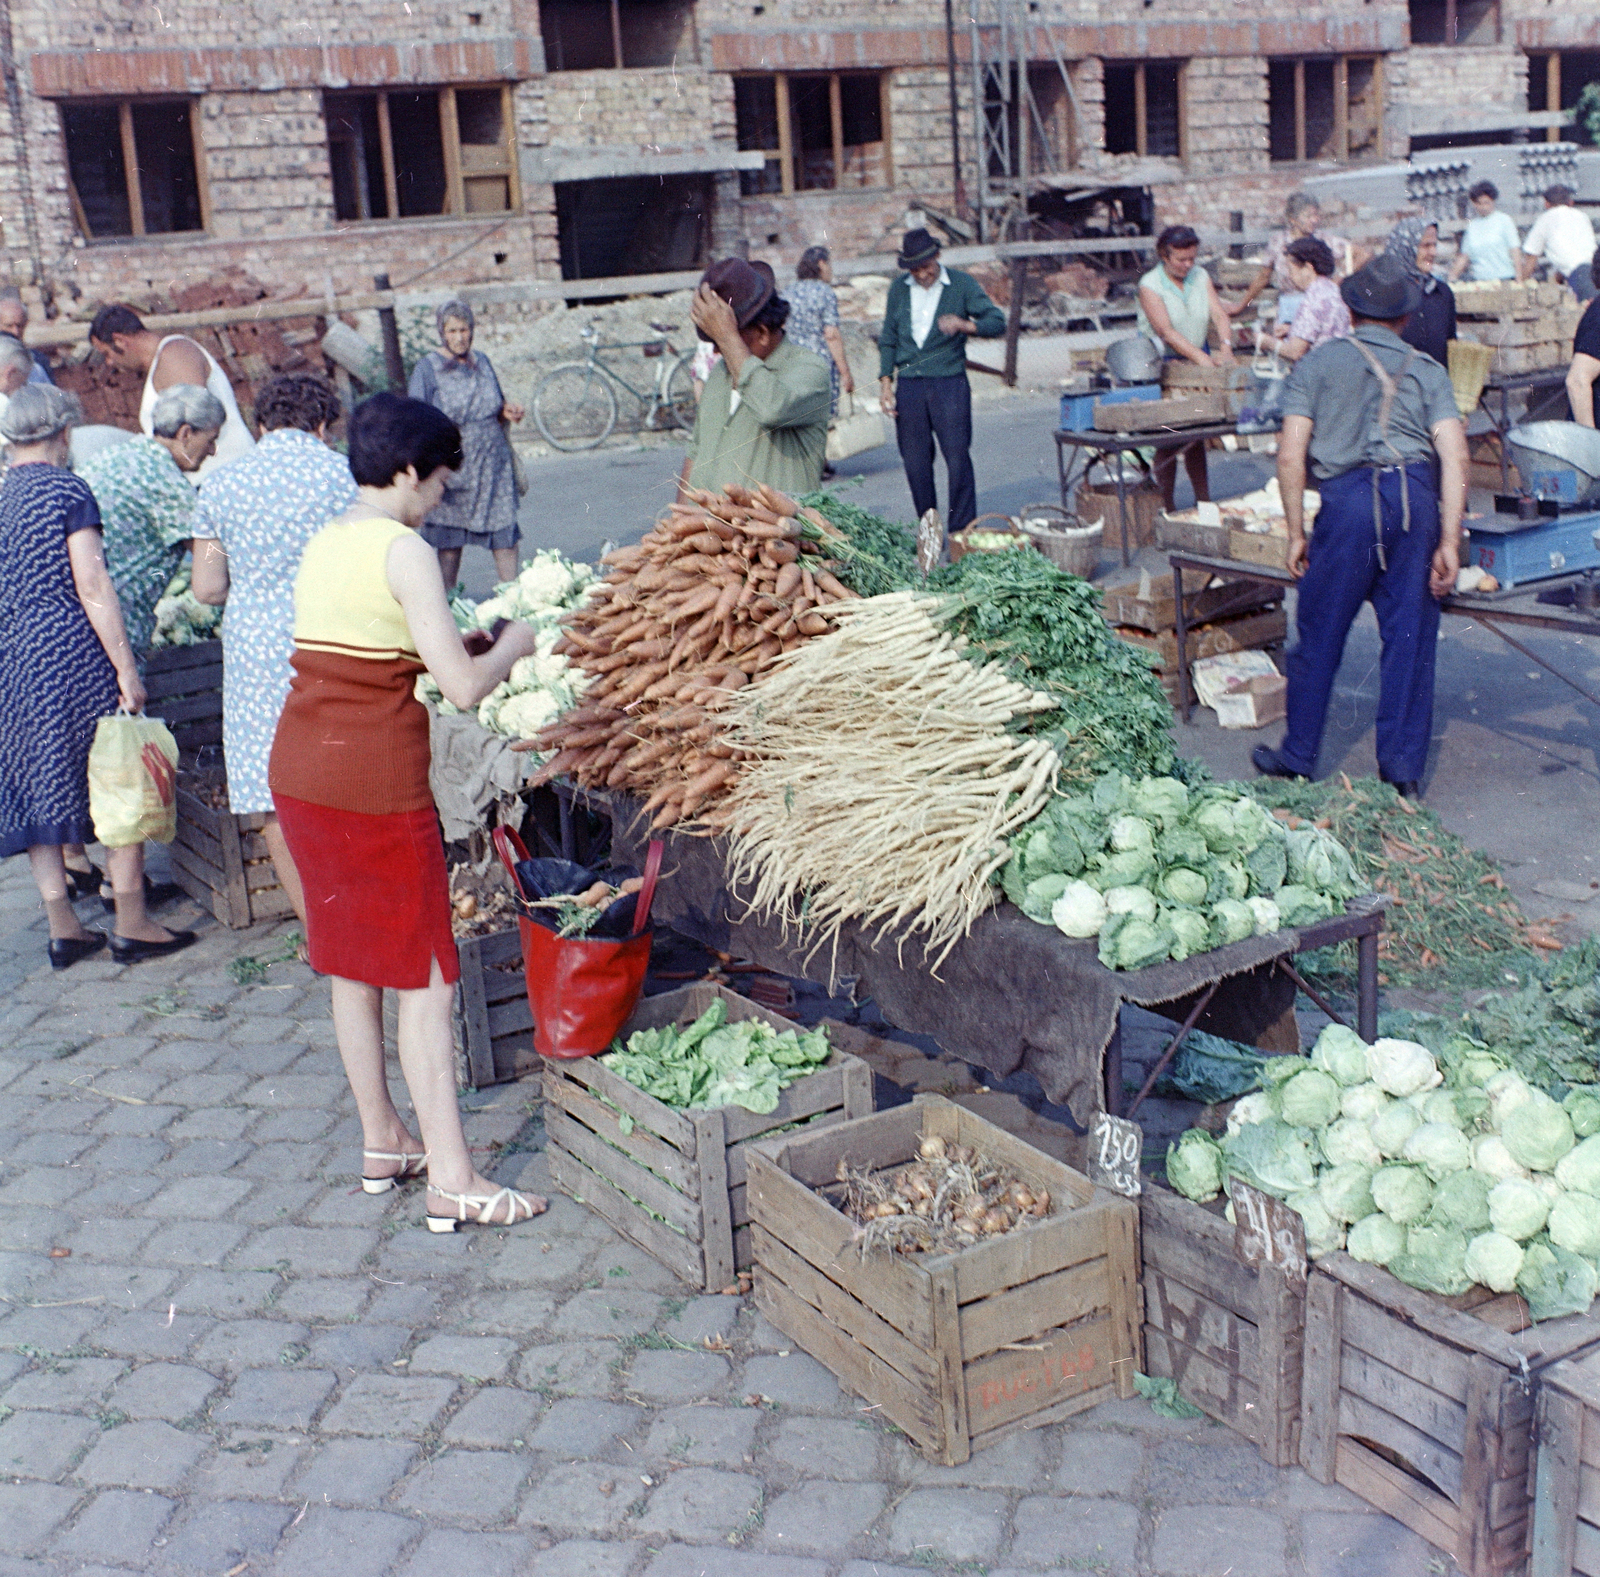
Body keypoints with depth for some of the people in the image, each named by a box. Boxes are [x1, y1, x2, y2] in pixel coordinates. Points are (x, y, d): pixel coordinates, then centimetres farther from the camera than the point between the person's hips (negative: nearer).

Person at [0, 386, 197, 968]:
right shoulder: (67, 490, -8)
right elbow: (92, 586, -14)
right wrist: (126, 668, -12)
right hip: (75, 657, -6)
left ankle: (63, 929, 13)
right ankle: (132, 923, 6)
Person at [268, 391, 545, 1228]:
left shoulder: (322, 544, 12)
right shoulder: (404, 551, -13)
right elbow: (464, 684, -18)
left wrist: (465, 637, 17)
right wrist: (511, 645, 2)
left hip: (299, 771, 8)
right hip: (377, 781, -8)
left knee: (351, 968, 18)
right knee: (425, 978, -1)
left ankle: (381, 1142, 31)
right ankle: (452, 1180, 4)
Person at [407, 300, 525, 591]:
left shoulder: (482, 361, 11)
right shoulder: (428, 368, -3)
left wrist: (508, 412, -1)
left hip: (493, 465, 4)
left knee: (505, 537, -2)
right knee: (449, 543, 3)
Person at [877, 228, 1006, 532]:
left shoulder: (962, 284, 0)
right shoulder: (899, 288, 11)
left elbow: (997, 322, -7)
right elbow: (888, 338, 17)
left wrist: (965, 325, -26)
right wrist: (885, 381, 8)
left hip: (949, 384, -3)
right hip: (909, 385, 3)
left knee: (957, 458, -9)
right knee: (915, 462, 3)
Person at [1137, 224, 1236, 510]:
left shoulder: (1201, 277, 4)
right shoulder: (1150, 285, -12)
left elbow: (1220, 315, -4)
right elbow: (1166, 331, -22)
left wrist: (1225, 347, -24)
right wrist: (1202, 359, -31)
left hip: (1199, 357, 5)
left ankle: (1203, 500, 13)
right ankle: (1166, 507, 0)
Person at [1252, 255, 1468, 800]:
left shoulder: (1319, 362, 10)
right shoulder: (1427, 370, 13)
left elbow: (1290, 456, 1)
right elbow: (1455, 457, 0)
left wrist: (1296, 534, 7)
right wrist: (1449, 541, 1)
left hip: (1348, 499, -2)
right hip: (1416, 496, 2)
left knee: (1320, 637, 9)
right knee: (1411, 637, 8)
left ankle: (1298, 759, 20)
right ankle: (1404, 770, 12)